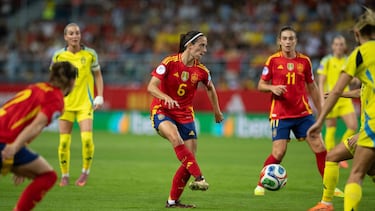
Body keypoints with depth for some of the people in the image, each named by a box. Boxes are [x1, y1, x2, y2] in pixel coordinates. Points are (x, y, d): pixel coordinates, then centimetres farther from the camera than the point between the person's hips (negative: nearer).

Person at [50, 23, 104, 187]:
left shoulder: (90, 54, -1)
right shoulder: (58, 55, 0)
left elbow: (98, 75, 9)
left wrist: (99, 96, 0)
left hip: (85, 103, -1)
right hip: (66, 104, 1)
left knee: (87, 138, -15)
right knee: (64, 141, -2)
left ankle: (85, 172, 6)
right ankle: (64, 176, 14)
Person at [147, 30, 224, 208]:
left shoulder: (201, 71, 0)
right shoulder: (170, 63, -13)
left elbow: (210, 88, 22)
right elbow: (151, 87, -19)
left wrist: (217, 111, 27)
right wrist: (166, 98, -36)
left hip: (185, 115, 5)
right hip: (162, 112, -5)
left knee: (189, 159, -5)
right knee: (176, 138, -37)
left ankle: (173, 201, 8)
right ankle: (199, 177, -43)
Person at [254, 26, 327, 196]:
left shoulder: (304, 61, 5)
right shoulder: (273, 60, -2)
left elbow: (312, 87, 15)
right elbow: (261, 85, 4)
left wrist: (321, 111, 13)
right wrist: (272, 88, -18)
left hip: (303, 113, 3)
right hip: (280, 115, -3)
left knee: (319, 147, -4)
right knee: (278, 153, -12)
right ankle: (260, 185, 7)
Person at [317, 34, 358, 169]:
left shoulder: (348, 61, 9)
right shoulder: (326, 61, -3)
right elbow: (321, 82, -5)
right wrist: (323, 100, -13)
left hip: (345, 99, 4)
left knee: (353, 126, -8)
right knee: (331, 130, -2)